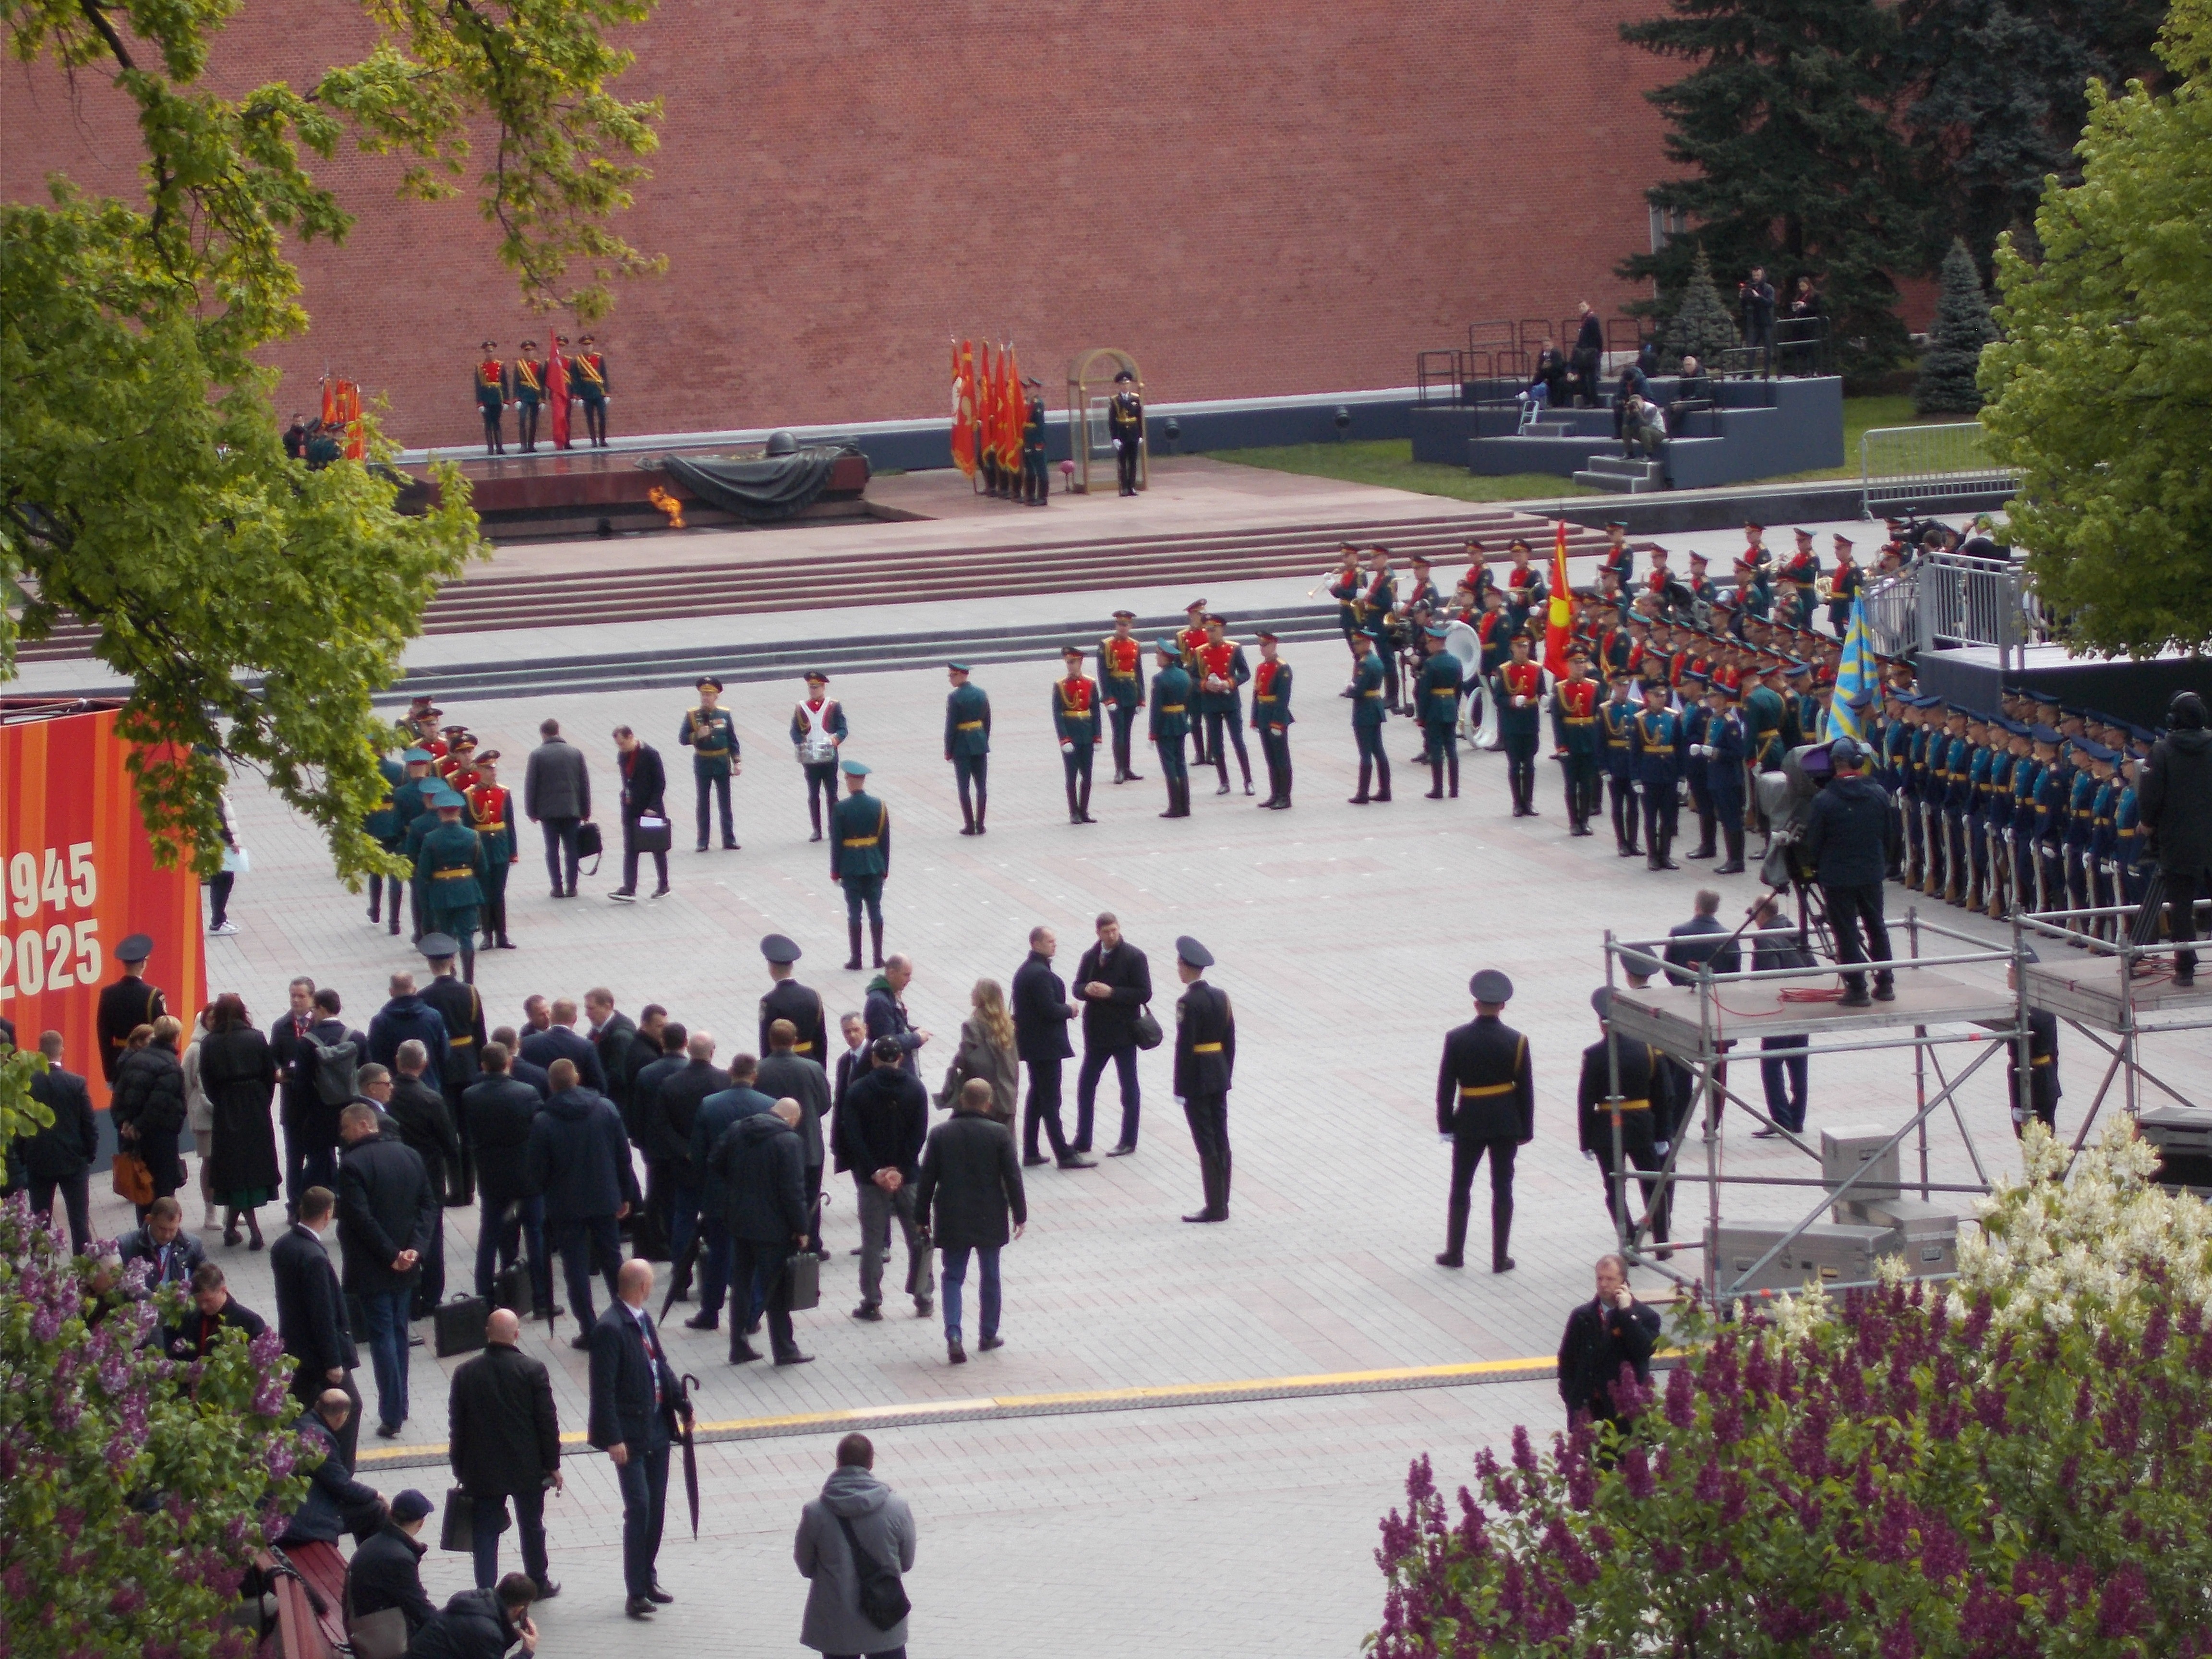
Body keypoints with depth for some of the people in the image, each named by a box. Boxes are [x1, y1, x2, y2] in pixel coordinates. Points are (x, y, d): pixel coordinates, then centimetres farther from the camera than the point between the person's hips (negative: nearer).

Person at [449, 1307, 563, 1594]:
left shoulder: (465, 1374, -5)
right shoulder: (533, 1371, -12)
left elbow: (456, 1427, 0)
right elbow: (548, 1422, -9)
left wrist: (461, 1472, 10)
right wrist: (553, 1465, 2)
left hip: (482, 1472, 0)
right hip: (527, 1469, 0)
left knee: (485, 1533, 6)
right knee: (532, 1527, 17)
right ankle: (538, 1584, 33)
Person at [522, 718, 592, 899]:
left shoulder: (537, 755, -4)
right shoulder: (576, 753, 4)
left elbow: (530, 785, -3)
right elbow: (585, 784, 6)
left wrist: (531, 812, 4)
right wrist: (585, 811, 11)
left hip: (548, 810, -2)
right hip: (572, 810, 2)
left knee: (552, 849, 4)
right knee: (571, 849, 7)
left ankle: (558, 887, 0)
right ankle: (571, 887, 6)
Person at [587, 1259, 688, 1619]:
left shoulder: (643, 1319, 8)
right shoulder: (610, 1328, -18)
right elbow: (603, 1389, -20)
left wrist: (681, 1404, 7)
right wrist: (614, 1439, -21)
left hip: (657, 1429, 8)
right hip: (630, 1434, -8)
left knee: (656, 1508, 14)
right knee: (639, 1509, -8)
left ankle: (647, 1580, 26)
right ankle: (636, 1593, -3)